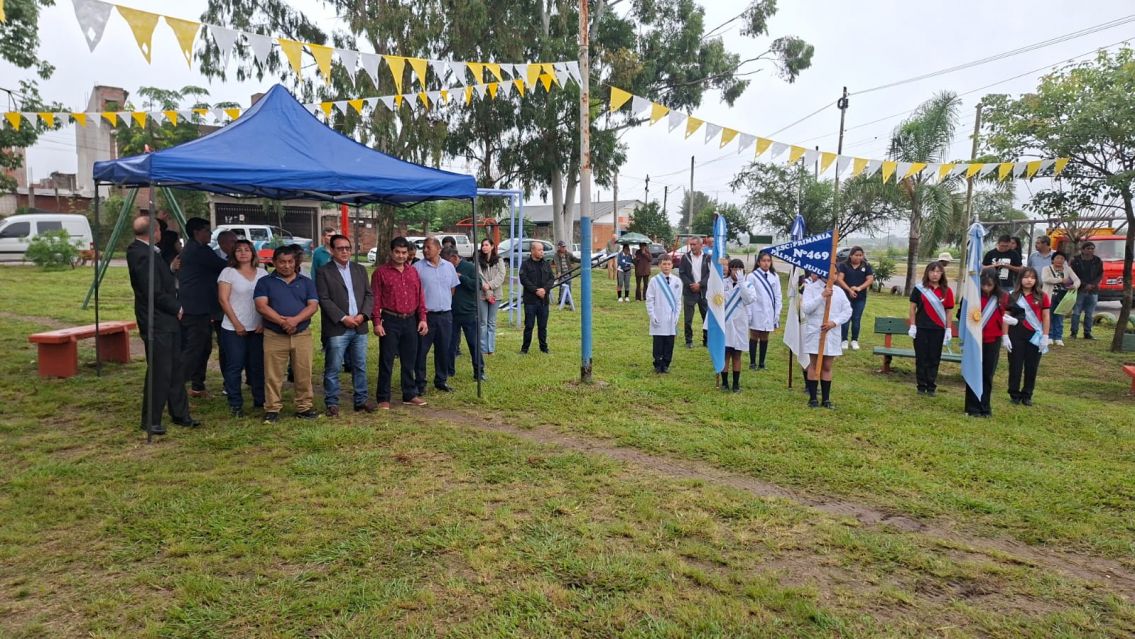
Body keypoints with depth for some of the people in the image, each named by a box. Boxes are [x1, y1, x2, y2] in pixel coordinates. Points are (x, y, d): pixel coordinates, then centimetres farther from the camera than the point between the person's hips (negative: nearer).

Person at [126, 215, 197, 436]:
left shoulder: (147, 251, 9)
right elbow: (155, 293, -20)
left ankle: (180, 414, 24)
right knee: (159, 372, 0)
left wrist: (171, 269, 5)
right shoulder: (142, 255, -19)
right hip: (157, 323, -10)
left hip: (167, 320, 10)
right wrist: (177, 308, -8)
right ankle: (150, 421, 12)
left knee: (175, 369, 15)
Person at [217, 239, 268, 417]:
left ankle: (260, 400, 17)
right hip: (234, 329, -2)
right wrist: (237, 324, -10)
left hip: (258, 328, 3)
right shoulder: (228, 272, 0)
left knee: (258, 365, 7)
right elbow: (223, 299, -4)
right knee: (234, 366, 3)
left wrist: (264, 322, -4)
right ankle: (235, 404, 11)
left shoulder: (262, 273, 8)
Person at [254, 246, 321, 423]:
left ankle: (304, 407, 12)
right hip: (274, 336, -1)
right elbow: (261, 306, -6)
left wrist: (295, 320, -17)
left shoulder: (306, 282, 11)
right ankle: (272, 409, 10)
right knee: (273, 375, 1)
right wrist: (282, 321, -19)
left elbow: (313, 305, 0)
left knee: (303, 374, 3)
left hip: (302, 335, 1)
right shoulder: (265, 282, 7)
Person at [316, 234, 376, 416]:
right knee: (333, 369, 0)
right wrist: (343, 318, -14)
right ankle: (332, 404, 10)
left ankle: (361, 400, 20)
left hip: (359, 327, 5)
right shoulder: (323, 271, -2)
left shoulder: (360, 269, 13)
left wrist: (363, 315, -6)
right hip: (336, 328, -4)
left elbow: (369, 294, 10)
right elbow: (324, 300, -8)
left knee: (360, 367, 11)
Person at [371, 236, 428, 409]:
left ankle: (409, 395, 23)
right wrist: (377, 322, -12)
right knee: (386, 361, 0)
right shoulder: (381, 272, -3)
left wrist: (422, 318, 4)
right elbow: (375, 299, -6)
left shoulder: (413, 271, 11)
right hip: (390, 321, -4)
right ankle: (383, 398, 9)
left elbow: (420, 296, 12)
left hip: (410, 321, 5)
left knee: (409, 361, 12)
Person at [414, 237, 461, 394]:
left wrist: (446, 303, 13)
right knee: (421, 350, 1)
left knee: (443, 350, 11)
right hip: (426, 315, -4)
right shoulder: (418, 267, -5)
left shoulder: (449, 266, 6)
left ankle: (441, 381, 24)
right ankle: (420, 383, 11)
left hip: (445, 315, 4)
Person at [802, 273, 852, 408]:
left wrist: (834, 322, -12)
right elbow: (806, 308, -15)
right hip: (814, 332, -3)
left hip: (832, 334, 3)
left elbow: (848, 310, 2)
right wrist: (822, 296, -21)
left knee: (827, 367, 8)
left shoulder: (838, 291, 6)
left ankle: (826, 399, 15)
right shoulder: (810, 288, -3)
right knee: (815, 365, 4)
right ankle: (812, 398, 11)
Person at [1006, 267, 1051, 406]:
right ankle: (1014, 394, 14)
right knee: (1015, 366, 4)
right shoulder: (1013, 297, 0)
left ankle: (1027, 395, 18)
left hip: (1035, 336, 1)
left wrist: (1045, 337, -2)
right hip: (1016, 335, -1)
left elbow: (1045, 317, 3)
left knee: (1032, 367, 6)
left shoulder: (1042, 296, 2)